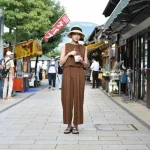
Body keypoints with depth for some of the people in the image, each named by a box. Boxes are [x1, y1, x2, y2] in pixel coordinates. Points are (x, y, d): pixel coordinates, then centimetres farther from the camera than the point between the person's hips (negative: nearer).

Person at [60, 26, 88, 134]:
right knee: (67, 98, -3)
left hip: (79, 73, 1)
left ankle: (76, 125, 4)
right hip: (68, 73, 0)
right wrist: (69, 54, -8)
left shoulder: (83, 48, 13)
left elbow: (86, 64, 13)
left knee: (78, 99, -2)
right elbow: (61, 62, 5)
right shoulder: (65, 46, 11)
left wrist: (81, 61, -7)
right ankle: (69, 125, 5)